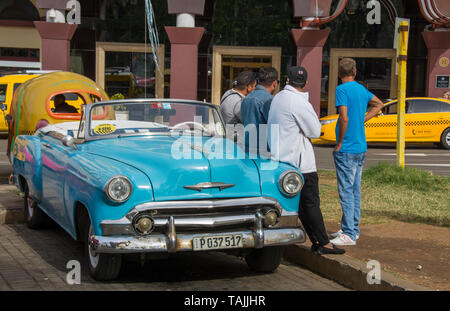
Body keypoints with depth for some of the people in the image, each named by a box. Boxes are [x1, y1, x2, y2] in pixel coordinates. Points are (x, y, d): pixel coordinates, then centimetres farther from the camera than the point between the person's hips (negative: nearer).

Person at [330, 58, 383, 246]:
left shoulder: (342, 90, -13)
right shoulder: (361, 89, 11)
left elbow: (344, 118, -22)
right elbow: (378, 104, 28)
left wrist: (339, 144, -12)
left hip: (346, 149, -8)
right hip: (361, 147, 8)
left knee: (346, 191, -6)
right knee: (355, 190, 14)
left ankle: (349, 234, -5)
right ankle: (353, 229, 22)